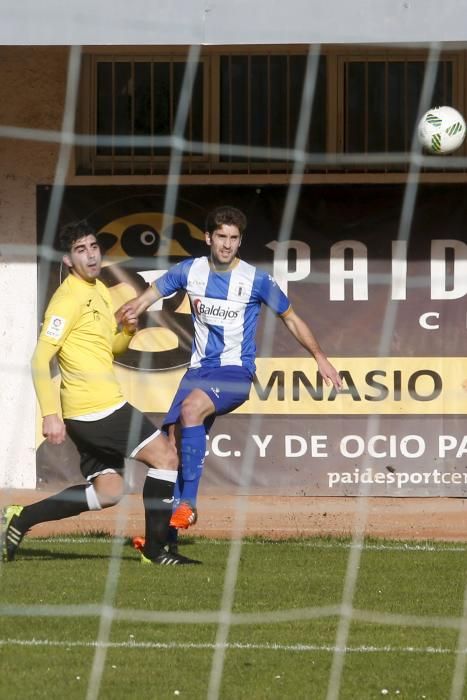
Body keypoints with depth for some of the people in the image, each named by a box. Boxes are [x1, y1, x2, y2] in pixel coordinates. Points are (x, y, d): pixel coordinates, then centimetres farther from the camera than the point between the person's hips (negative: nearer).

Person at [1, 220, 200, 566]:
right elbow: (41, 359, -18)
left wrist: (128, 330, 4)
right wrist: (50, 414, -24)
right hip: (97, 408, -10)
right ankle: (155, 550, -1)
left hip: (90, 413, 10)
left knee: (107, 491, 11)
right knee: (166, 457, -6)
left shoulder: (100, 291, 15)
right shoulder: (69, 298, -13)